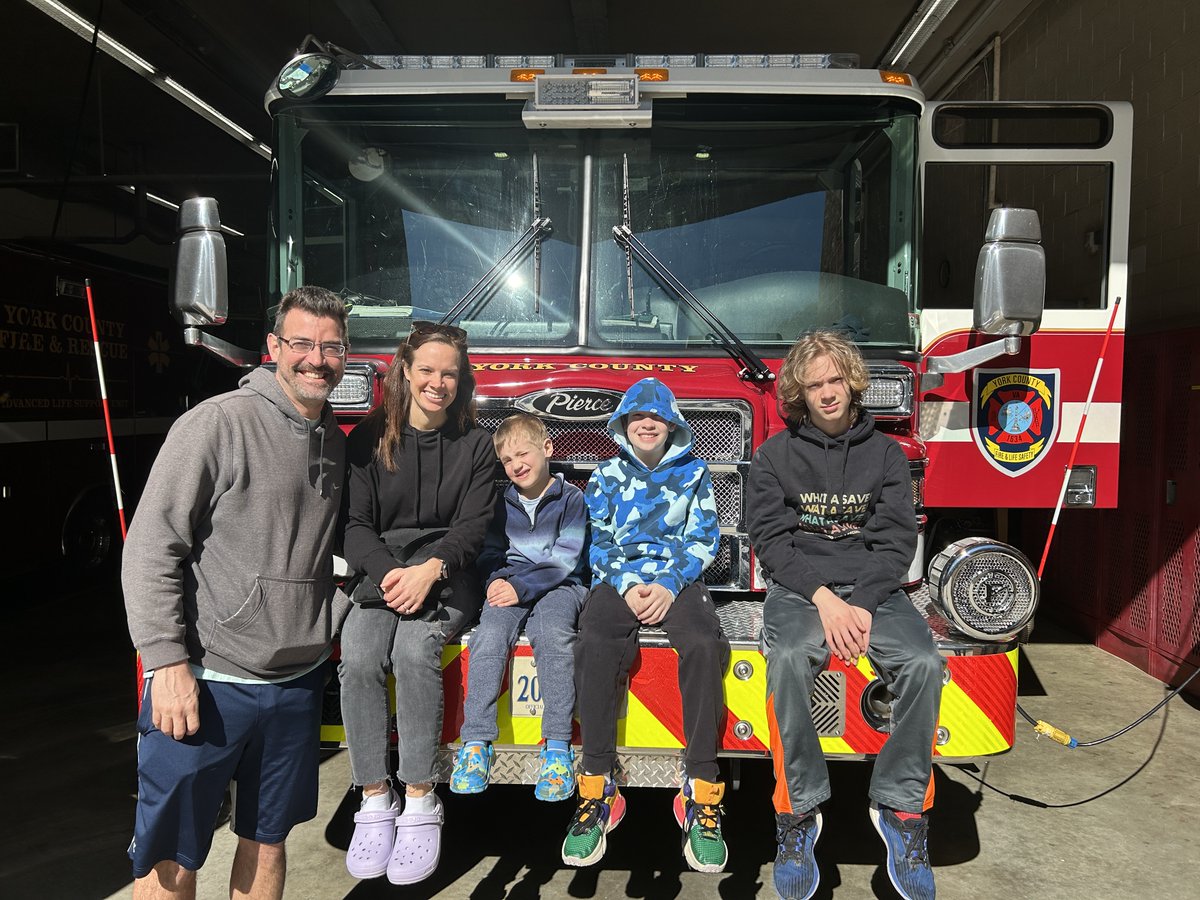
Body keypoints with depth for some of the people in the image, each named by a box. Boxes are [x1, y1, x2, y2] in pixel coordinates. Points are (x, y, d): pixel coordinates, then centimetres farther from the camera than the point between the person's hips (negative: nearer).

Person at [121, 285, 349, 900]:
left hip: (297, 682, 6)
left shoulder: (336, 442, 9)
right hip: (207, 683, -5)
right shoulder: (219, 423, -12)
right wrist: (167, 662, -18)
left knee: (267, 839, 18)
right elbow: (151, 548, -13)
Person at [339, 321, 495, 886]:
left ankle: (421, 802, -20)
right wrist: (388, 573, -18)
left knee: (414, 650, -31)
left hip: (447, 576, -1)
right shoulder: (368, 438, 7)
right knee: (357, 657, -27)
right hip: (381, 573, 2)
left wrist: (430, 570, -21)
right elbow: (355, 523, 1)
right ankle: (374, 801, -14)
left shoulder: (474, 444, 5)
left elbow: (472, 526, -2)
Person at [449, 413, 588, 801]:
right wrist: (496, 579, -6)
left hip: (559, 585, -3)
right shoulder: (502, 502, 15)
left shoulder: (571, 498, 0)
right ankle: (476, 742, -25)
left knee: (553, 636, -34)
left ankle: (557, 747, -30)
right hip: (509, 585, 3)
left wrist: (522, 587, -17)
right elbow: (490, 551, 16)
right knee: (490, 635, -28)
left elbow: (565, 559, -7)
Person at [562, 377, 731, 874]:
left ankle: (702, 791, -27)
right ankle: (597, 788, -27)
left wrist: (670, 585, -9)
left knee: (702, 643, -34)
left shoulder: (693, 472, 15)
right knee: (594, 644, -33)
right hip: (618, 579, 1)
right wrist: (626, 586, -8)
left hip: (677, 580, 0)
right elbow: (599, 543, 11)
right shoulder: (606, 475, 17)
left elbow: (703, 539, 8)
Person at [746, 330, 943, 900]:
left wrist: (862, 605, -14)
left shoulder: (885, 454, 9)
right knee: (787, 659, -33)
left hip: (872, 587, 2)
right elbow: (770, 539, -3)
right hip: (798, 588, -2)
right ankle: (798, 813, -18)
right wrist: (824, 598, -16)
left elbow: (895, 541, 2)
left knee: (922, 662, -27)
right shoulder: (775, 456, 5)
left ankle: (902, 809, -10)